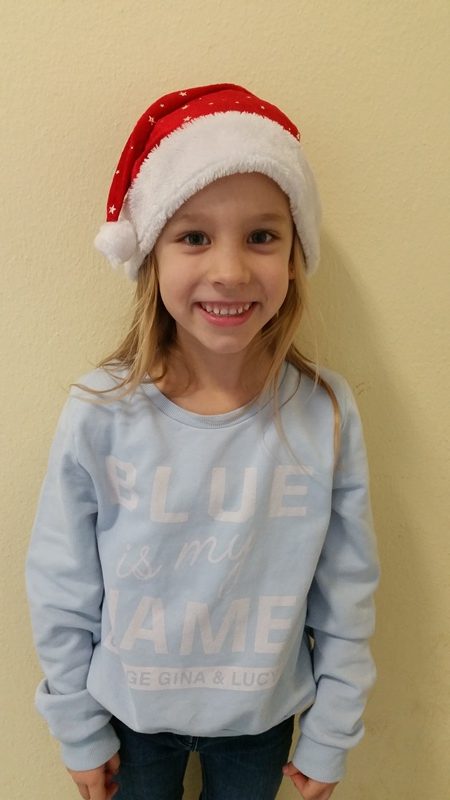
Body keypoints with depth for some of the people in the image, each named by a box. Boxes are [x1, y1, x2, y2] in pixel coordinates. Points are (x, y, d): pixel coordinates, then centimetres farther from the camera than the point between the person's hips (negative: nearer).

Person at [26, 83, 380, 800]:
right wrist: (79, 730, 0)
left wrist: (331, 736, 0)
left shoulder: (327, 413, -19)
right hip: (131, 713, 0)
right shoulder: (99, 416, -21)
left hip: (263, 716, 1)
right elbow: (62, 593, -9)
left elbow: (347, 594, -8)